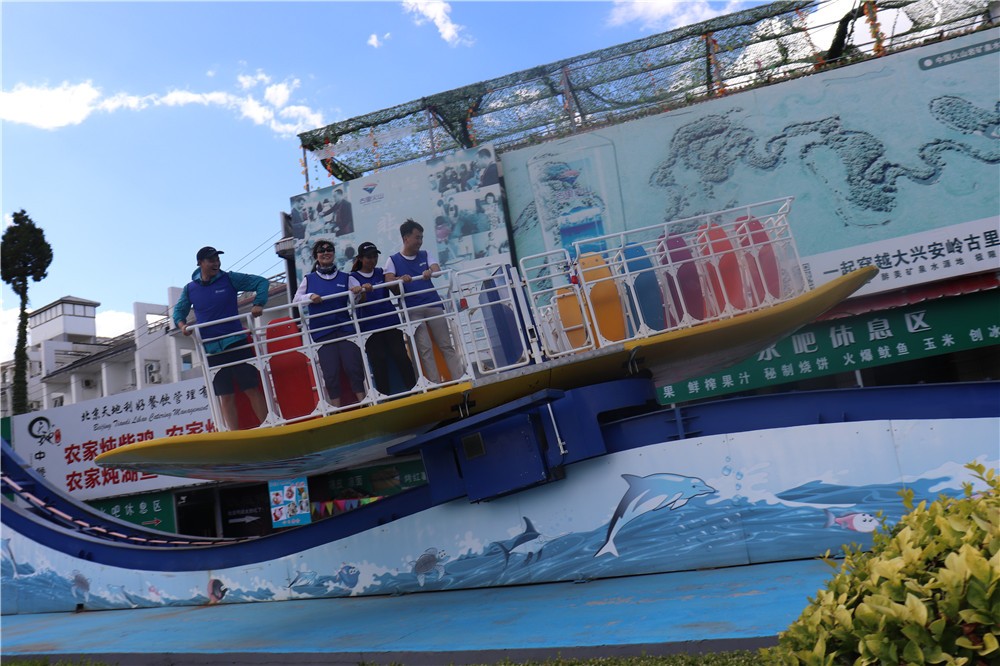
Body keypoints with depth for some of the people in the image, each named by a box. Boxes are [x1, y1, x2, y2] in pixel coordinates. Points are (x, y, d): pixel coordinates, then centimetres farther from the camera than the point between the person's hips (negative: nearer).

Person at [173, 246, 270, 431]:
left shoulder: (229, 279, 0)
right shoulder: (190, 289, 7)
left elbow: (261, 282, 3)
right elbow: (179, 310, 18)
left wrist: (258, 304, -12)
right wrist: (181, 324, -4)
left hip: (236, 342, -2)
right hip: (211, 349, 2)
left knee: (252, 388, -4)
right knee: (225, 396, 3)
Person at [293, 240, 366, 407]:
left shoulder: (345, 278, 11)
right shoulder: (309, 279, 10)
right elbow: (295, 301, 10)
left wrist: (359, 292, -11)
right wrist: (310, 297, -9)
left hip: (345, 327, 0)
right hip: (321, 331, 0)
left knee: (354, 366, -6)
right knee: (331, 373, -3)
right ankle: (336, 409, 3)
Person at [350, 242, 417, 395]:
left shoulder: (381, 273, 13)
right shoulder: (354, 277, 3)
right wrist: (363, 289, -32)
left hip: (390, 321, 2)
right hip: (369, 326, -2)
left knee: (400, 355, -3)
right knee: (379, 360, -4)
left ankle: (413, 387, 3)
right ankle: (384, 394, 3)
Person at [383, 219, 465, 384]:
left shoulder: (425, 255, 12)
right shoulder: (393, 260, 5)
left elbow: (437, 270, -5)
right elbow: (388, 281, -9)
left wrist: (430, 272, -28)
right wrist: (401, 279, -31)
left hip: (433, 305, 2)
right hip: (412, 310, -2)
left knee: (447, 345, 3)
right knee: (425, 349, -4)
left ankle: (460, 379, 7)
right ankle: (435, 385, 0)